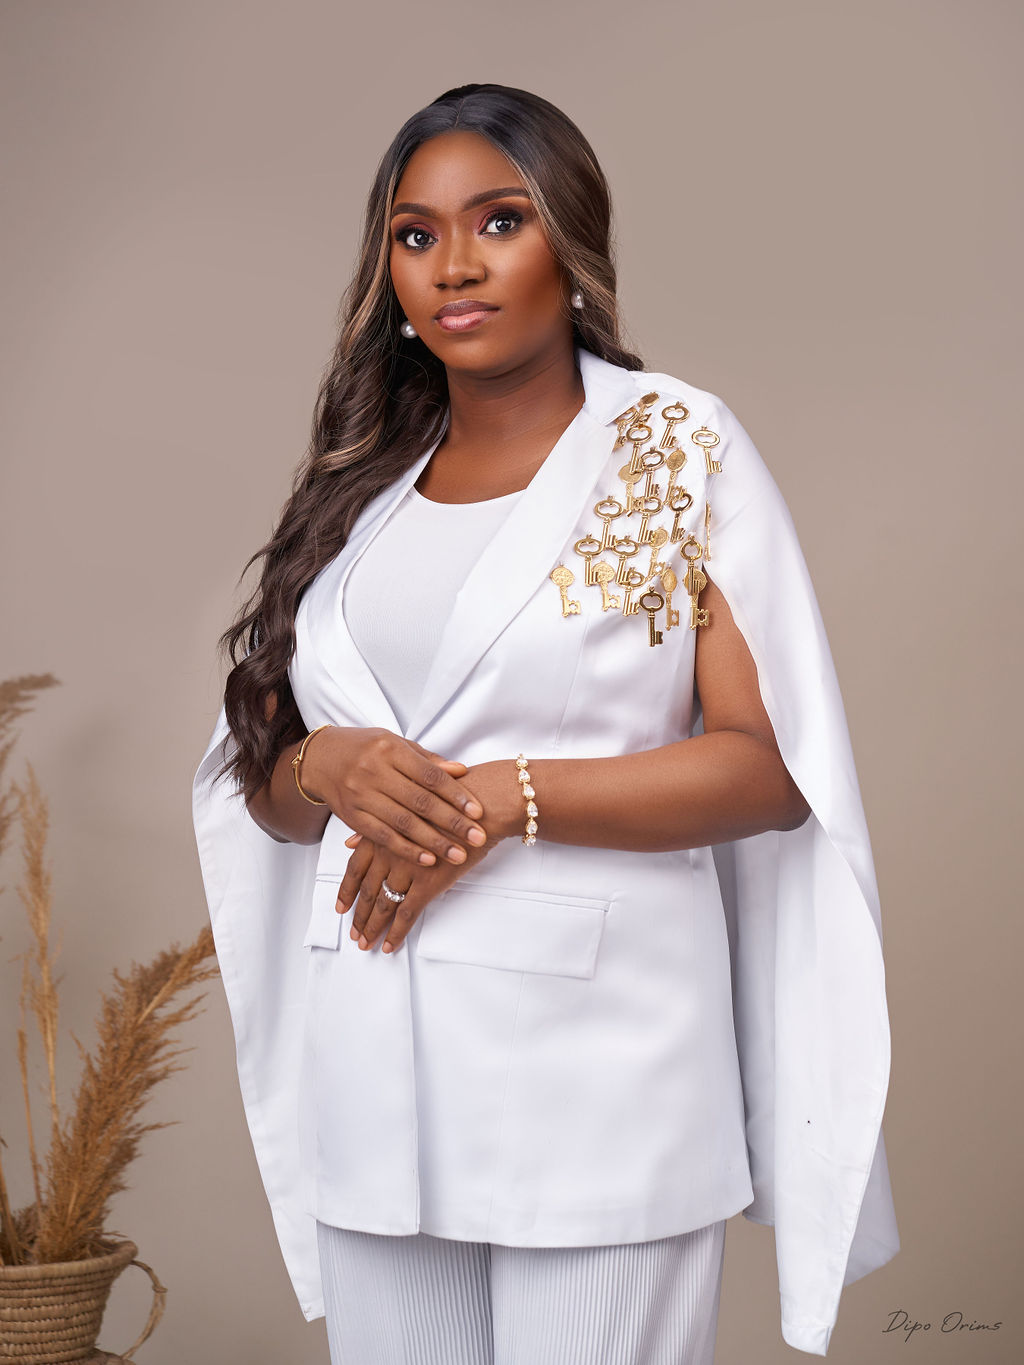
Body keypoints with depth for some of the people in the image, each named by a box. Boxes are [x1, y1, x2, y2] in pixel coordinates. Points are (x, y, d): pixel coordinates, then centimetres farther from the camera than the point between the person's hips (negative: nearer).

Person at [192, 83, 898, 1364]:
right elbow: (260, 780, 14)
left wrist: (503, 796, -16)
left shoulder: (679, 448, -1)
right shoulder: (358, 489, 12)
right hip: (372, 1069, 4)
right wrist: (328, 768, -9)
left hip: (596, 1055, -4)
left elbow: (776, 765, -7)